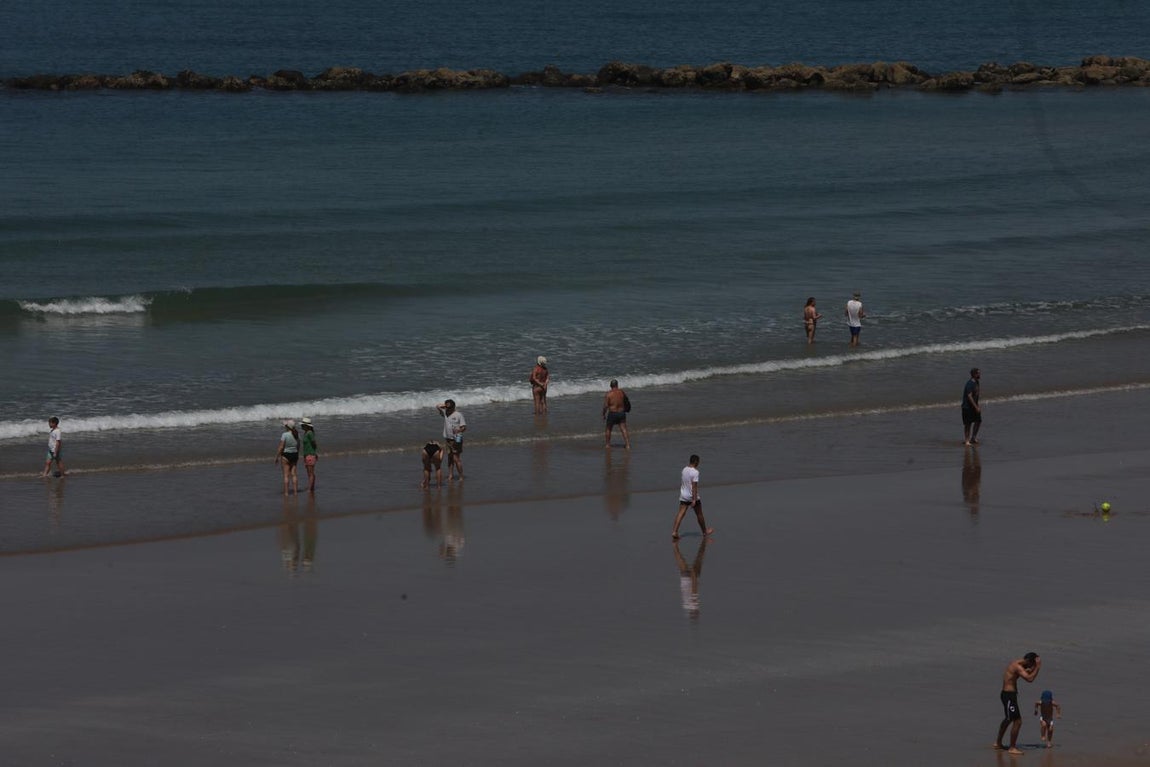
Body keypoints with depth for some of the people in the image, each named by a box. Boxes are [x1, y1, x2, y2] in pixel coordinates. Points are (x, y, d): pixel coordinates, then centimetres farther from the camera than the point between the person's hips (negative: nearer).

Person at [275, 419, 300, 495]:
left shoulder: (285, 435, -17)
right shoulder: (297, 434, 1)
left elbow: (281, 447, -16)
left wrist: (277, 457, -7)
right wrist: (297, 456, 23)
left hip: (286, 455, -6)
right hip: (294, 455, 6)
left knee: (286, 475, -1)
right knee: (293, 474, 11)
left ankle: (286, 492, 0)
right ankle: (295, 491, 9)